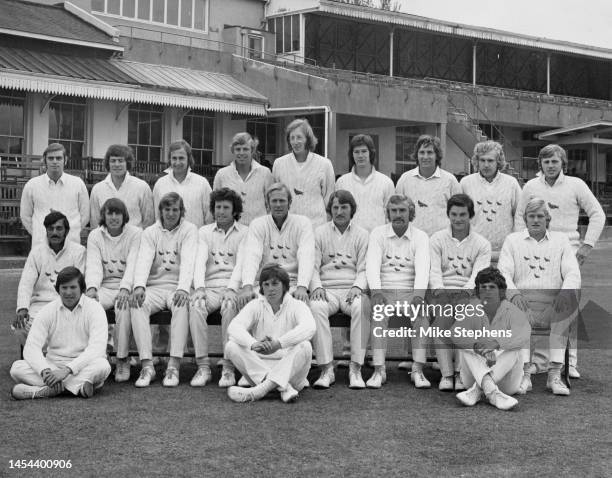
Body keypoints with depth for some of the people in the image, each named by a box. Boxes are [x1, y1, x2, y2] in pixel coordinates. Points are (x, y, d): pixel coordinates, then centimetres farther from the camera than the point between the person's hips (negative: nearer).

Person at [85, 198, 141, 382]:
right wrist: (92, 288, -24)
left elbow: (133, 264, -13)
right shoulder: (95, 236, 9)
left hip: (127, 287, -3)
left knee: (124, 305, -36)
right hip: (105, 287, 3)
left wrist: (125, 289, -30)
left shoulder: (135, 234, 0)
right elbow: (93, 265, -3)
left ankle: (123, 359, -26)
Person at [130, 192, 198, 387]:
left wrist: (183, 289, -30)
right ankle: (147, 366, -30)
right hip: (154, 286, 2)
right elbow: (144, 260, -5)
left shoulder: (189, 230, 4)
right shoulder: (150, 232, 11)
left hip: (178, 287, -2)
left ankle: (174, 366, -36)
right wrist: (139, 286, -26)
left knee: (181, 305, -36)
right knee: (137, 304, -29)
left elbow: (188, 261, -12)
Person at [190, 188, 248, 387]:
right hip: (210, 286, 2)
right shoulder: (204, 232, 18)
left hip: (233, 287, -2)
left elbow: (241, 263, -3)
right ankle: (203, 366, -27)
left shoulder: (245, 233, 11)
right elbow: (200, 260, 2)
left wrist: (231, 289, -21)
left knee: (229, 306, -35)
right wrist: (199, 287, -17)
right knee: (195, 306, -31)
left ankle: (228, 367, -29)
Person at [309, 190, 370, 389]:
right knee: (316, 307, -35)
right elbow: (313, 266, 8)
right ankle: (327, 369, -33)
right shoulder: (320, 233, 14)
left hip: (352, 289, 0)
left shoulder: (362, 234, 14)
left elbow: (363, 268, 7)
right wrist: (317, 286, -12)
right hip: (327, 289, 0)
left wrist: (357, 287, -13)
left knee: (362, 307, -36)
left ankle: (355, 368, -31)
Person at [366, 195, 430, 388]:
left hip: (410, 291, 0)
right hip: (384, 291, 0)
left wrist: (418, 296, -29)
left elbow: (422, 269, -10)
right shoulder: (378, 234, 6)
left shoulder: (420, 237, 5)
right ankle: (379, 370, -34)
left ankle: (417, 370, -31)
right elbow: (372, 266, -8)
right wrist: (376, 292, -27)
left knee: (422, 313, -31)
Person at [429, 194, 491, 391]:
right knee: (442, 319, -32)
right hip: (442, 292, 0)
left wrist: (466, 289, -21)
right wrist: (439, 289, -18)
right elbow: (434, 270, 3)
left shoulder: (482, 244, 14)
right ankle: (446, 374, -35)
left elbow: (479, 273, 0)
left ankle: (461, 373, -33)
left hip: (468, 293, 0)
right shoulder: (437, 239, 16)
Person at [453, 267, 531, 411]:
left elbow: (523, 337, -26)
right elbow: (456, 333, -18)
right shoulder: (473, 314, 2)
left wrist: (496, 343, -42)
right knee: (465, 346, -21)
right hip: (476, 373, 2)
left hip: (506, 380, -2)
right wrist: (477, 345, -37)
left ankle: (476, 390, -35)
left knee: (512, 349, -27)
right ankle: (492, 392, -42)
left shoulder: (512, 312, -5)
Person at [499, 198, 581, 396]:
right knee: (515, 307, -34)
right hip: (524, 302, -1)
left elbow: (573, 273, 5)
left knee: (570, 304, -32)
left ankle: (555, 374, -30)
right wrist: (513, 292, -20)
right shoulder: (512, 240, 15)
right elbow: (504, 272, 3)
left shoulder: (560, 240, 17)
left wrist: (565, 292, -19)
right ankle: (525, 373, -34)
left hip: (552, 307, 1)